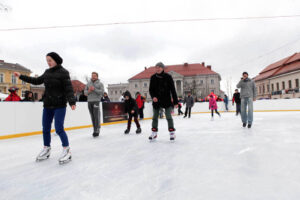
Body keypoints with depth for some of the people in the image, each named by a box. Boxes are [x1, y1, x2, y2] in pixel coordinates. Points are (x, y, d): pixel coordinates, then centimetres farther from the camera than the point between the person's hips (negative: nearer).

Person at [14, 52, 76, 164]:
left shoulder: (63, 72, -9)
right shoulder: (47, 72, 11)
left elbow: (68, 88, -16)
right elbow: (37, 81, 24)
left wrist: (72, 102, -27)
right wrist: (21, 76, 26)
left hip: (59, 105, -7)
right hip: (47, 105, 7)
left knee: (59, 128, -10)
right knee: (45, 128, 12)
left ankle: (67, 151, 2)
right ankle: (46, 150, 28)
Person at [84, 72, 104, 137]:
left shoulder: (100, 84, 6)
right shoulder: (88, 83, 17)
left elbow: (102, 92, -6)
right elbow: (85, 92, 14)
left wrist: (94, 89, -15)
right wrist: (89, 91, -7)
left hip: (96, 101, -4)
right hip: (89, 101, 4)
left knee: (96, 116, -10)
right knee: (92, 116, 5)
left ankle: (97, 130, -7)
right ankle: (95, 129, 12)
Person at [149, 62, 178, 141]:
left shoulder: (168, 77, -9)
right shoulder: (153, 77, -1)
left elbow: (173, 90, -6)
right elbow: (151, 89, 3)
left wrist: (175, 102, -7)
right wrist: (153, 96, -17)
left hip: (167, 100, -3)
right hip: (156, 100, 3)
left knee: (168, 117, 0)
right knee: (155, 117, 9)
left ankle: (172, 132, 13)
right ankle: (154, 133, 22)